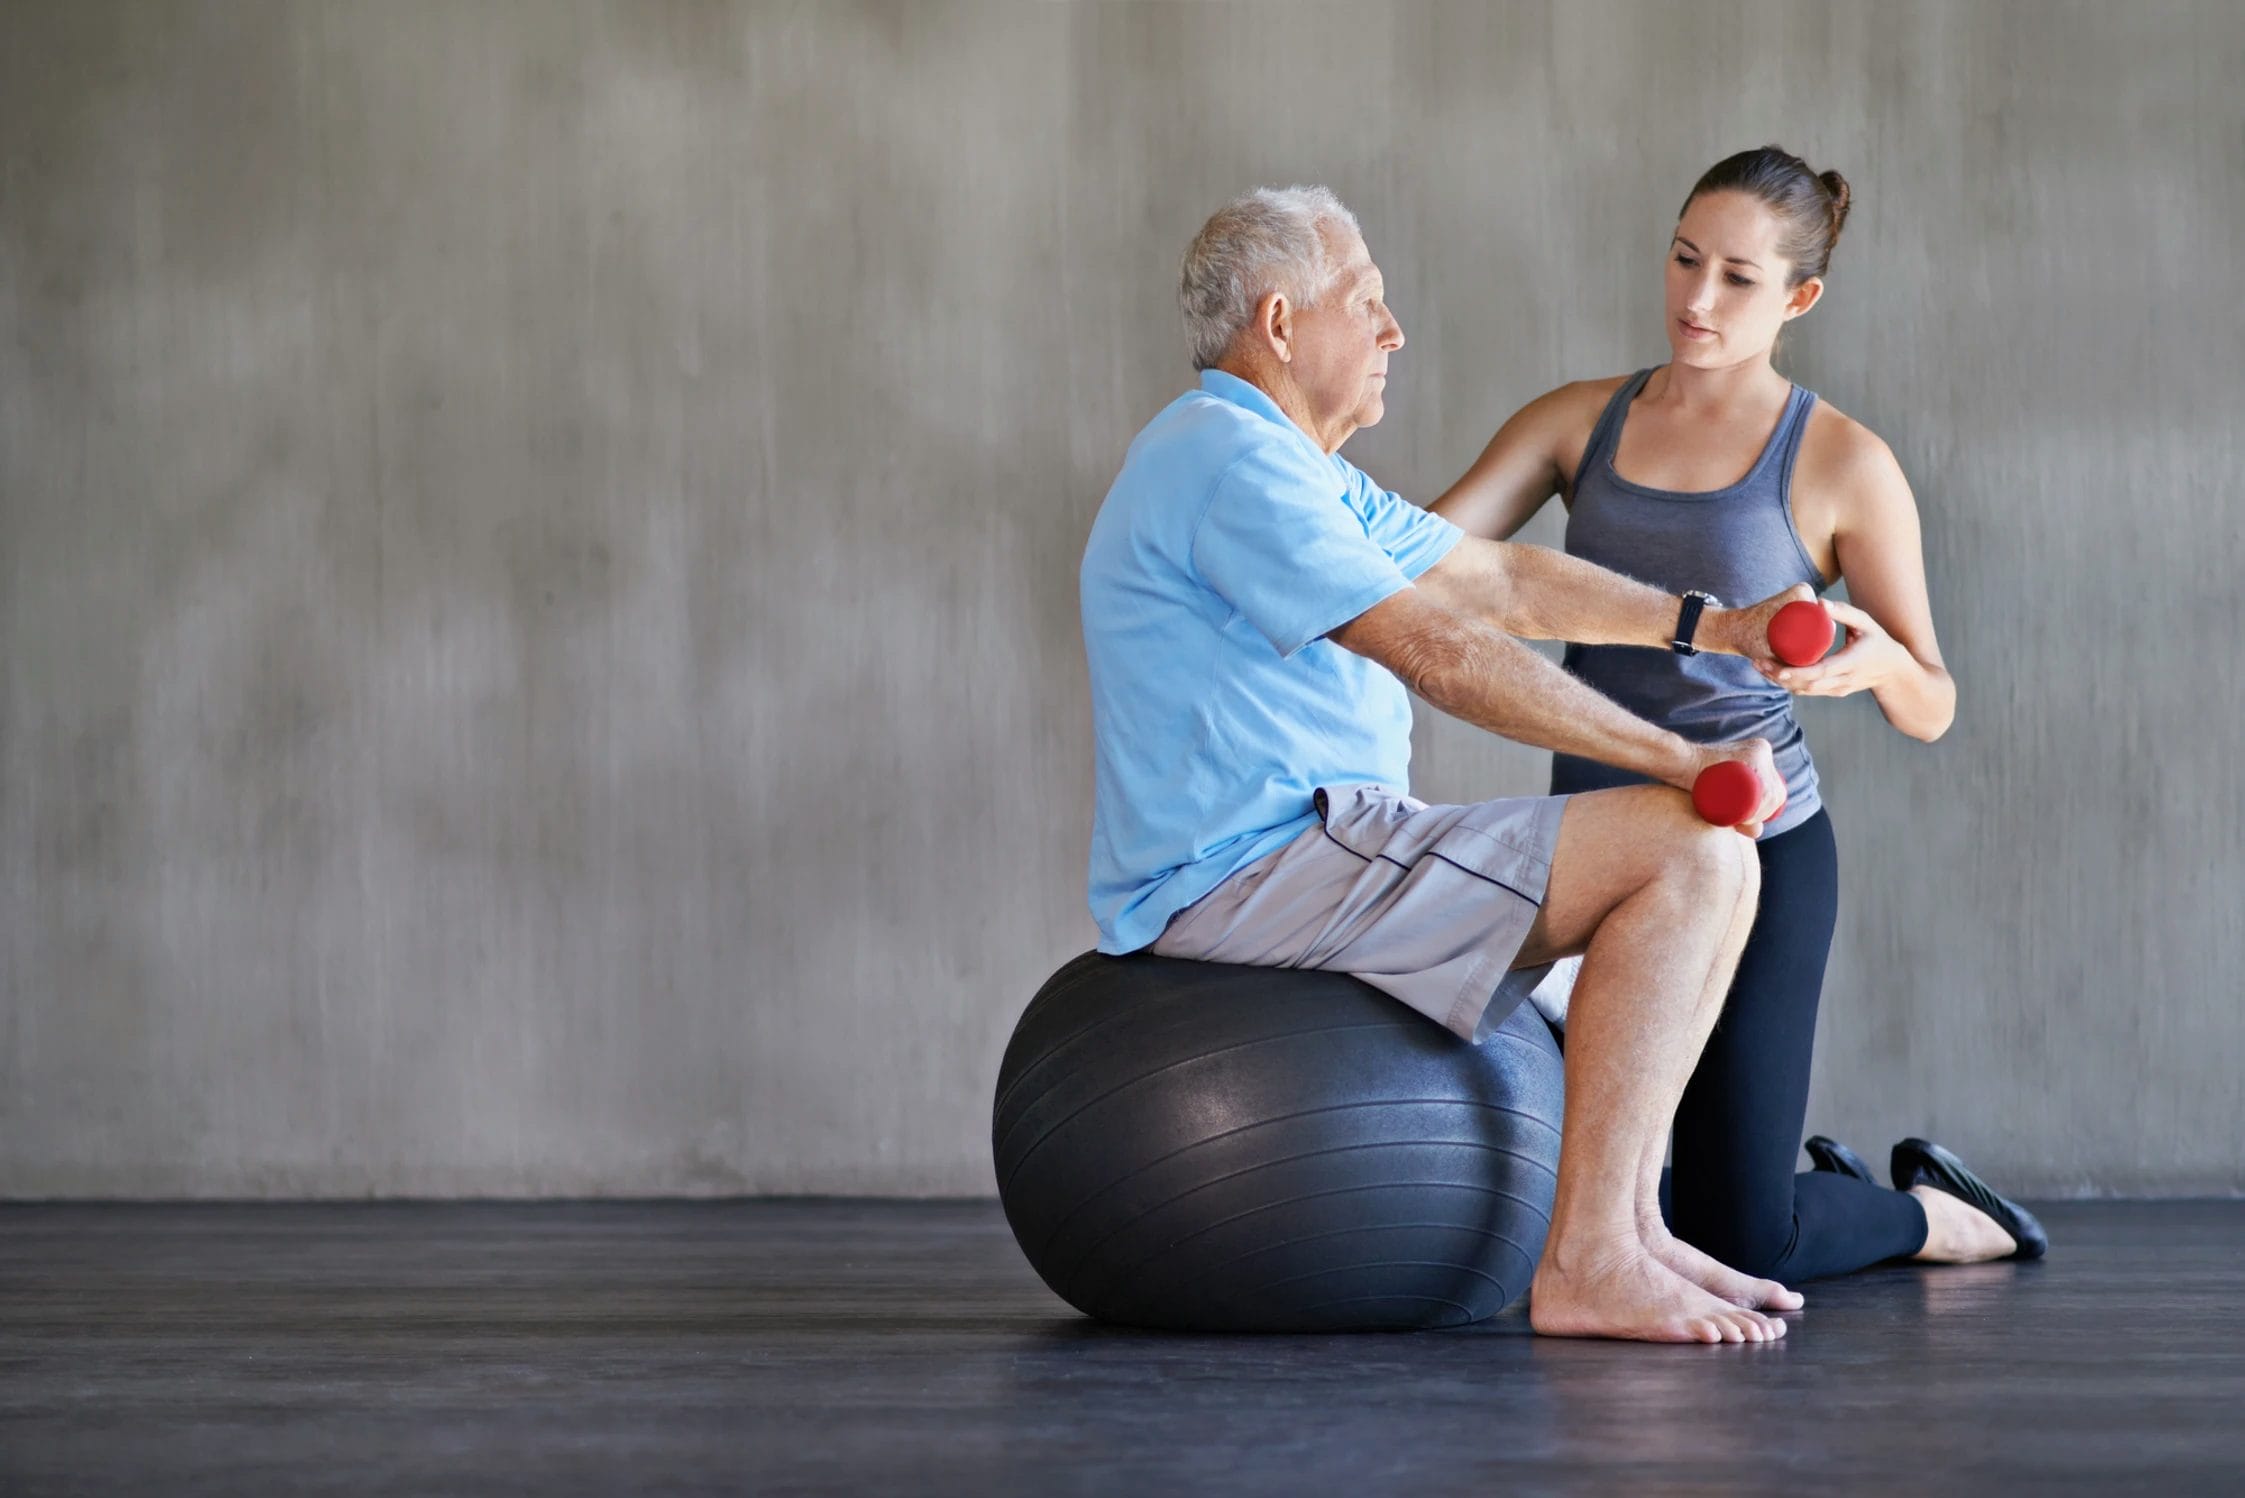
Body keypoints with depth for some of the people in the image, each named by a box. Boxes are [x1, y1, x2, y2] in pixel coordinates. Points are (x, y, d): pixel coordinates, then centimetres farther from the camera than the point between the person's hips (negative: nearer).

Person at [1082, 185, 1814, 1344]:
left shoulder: (1289, 466, 21)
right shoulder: (1233, 463, -15)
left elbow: (1501, 579, 23)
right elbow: (1440, 654, -20)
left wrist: (1709, 627, 13)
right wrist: (1674, 757, -17)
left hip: (1303, 850, 11)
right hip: (1255, 874, -11)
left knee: (1698, 856, 18)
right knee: (1694, 853, -16)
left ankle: (1624, 1228, 11)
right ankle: (1586, 1264, -20)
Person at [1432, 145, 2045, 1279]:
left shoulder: (1842, 464, -5)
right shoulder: (1577, 423, 6)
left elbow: (1930, 710, -3)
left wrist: (1877, 661, -26)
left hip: (1753, 853, -4)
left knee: (1740, 1242, -9)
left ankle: (1938, 1216, 25)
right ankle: (1819, 1191, 33)